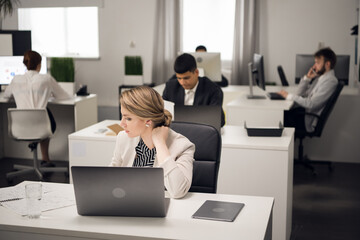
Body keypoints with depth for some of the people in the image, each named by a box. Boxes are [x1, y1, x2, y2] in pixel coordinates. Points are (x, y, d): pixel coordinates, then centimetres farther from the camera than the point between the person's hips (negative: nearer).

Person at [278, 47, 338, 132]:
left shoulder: (330, 81, -15)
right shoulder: (320, 77, 14)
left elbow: (311, 104, -22)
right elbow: (300, 93, 16)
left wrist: (289, 96, -16)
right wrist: (307, 78, 2)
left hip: (309, 120, -8)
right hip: (304, 110, 8)